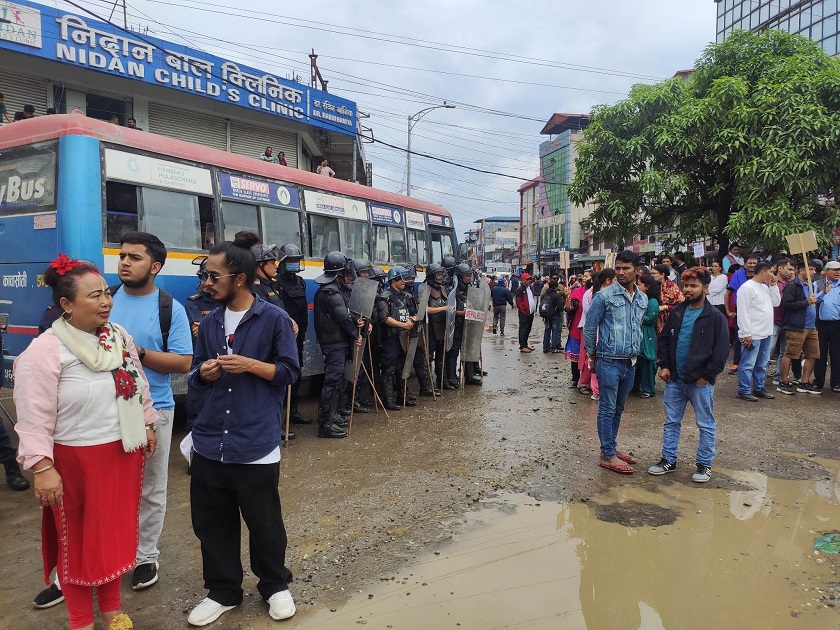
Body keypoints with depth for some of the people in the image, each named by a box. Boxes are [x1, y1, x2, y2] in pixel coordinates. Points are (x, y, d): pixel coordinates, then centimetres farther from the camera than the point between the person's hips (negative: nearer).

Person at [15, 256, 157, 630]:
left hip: (123, 453, 6)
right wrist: (42, 468, -21)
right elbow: (34, 418, -18)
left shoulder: (120, 336, 2)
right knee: (78, 540, 11)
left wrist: (147, 425, 16)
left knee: (117, 531, 19)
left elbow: (139, 385, 14)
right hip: (76, 460, -6)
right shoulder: (44, 351, -17)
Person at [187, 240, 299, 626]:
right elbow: (196, 375, 17)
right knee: (211, 523, 13)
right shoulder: (210, 323, 10)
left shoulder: (274, 319, -6)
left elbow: (290, 371, -4)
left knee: (265, 523, 7)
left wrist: (250, 365, -17)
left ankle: (275, 586, 31)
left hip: (256, 445, -5)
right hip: (209, 442, 5)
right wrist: (204, 373, -6)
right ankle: (223, 591, 33)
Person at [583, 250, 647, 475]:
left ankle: (610, 448, 28)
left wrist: (636, 353, 19)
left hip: (630, 363, 6)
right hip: (609, 362, -6)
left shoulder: (643, 299, 8)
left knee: (618, 408, 16)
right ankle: (607, 456, 8)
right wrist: (593, 357, 2)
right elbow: (589, 327, -3)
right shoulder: (604, 296, -10)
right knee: (607, 409, 0)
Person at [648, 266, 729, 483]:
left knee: (705, 425, 8)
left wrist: (706, 375, -12)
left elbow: (722, 350, -9)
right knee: (671, 422, 12)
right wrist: (664, 365, 1)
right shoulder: (676, 313, 7)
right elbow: (663, 340, 13)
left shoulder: (716, 317, -7)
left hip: (700, 382, -4)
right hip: (674, 379, 5)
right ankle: (668, 460, 23)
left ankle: (704, 464, 20)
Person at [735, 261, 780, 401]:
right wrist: (746, 334, -21)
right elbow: (743, 312, -19)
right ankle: (744, 390, 4)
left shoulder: (765, 287, 14)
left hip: (765, 333, 10)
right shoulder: (747, 288, -15)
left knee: (762, 363, 17)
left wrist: (773, 286, 5)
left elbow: (776, 302, 15)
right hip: (752, 335, -9)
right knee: (748, 364, -3)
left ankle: (759, 388, 28)